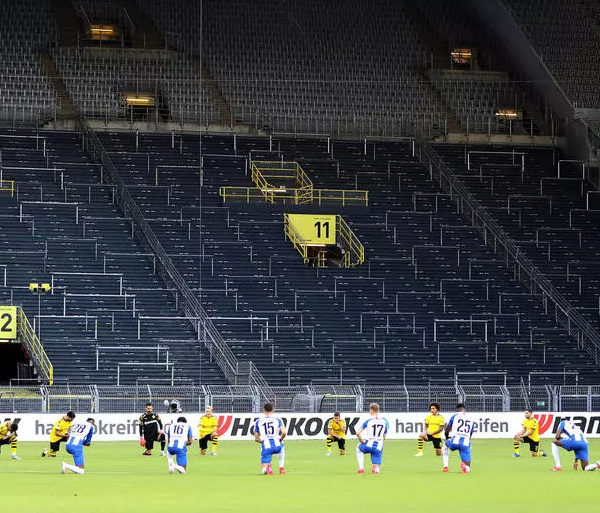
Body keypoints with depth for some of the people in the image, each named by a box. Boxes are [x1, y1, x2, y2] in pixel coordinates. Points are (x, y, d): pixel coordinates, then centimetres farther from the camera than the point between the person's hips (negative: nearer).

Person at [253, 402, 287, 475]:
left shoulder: (258, 421, 11)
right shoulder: (277, 419, 8)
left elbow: (256, 439, 13)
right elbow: (284, 432, -6)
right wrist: (280, 439, 13)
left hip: (266, 447, -1)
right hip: (277, 445, 1)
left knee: (264, 471, 8)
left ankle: (267, 467, -29)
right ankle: (281, 468, 31)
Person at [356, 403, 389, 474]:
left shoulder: (368, 421, -2)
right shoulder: (385, 421, 6)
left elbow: (358, 433, -7)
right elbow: (384, 437, 13)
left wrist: (362, 441, 8)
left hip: (369, 445, -1)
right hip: (378, 448, 1)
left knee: (359, 447, 36)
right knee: (377, 470, 11)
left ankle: (361, 467, 22)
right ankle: (376, 468, -27)